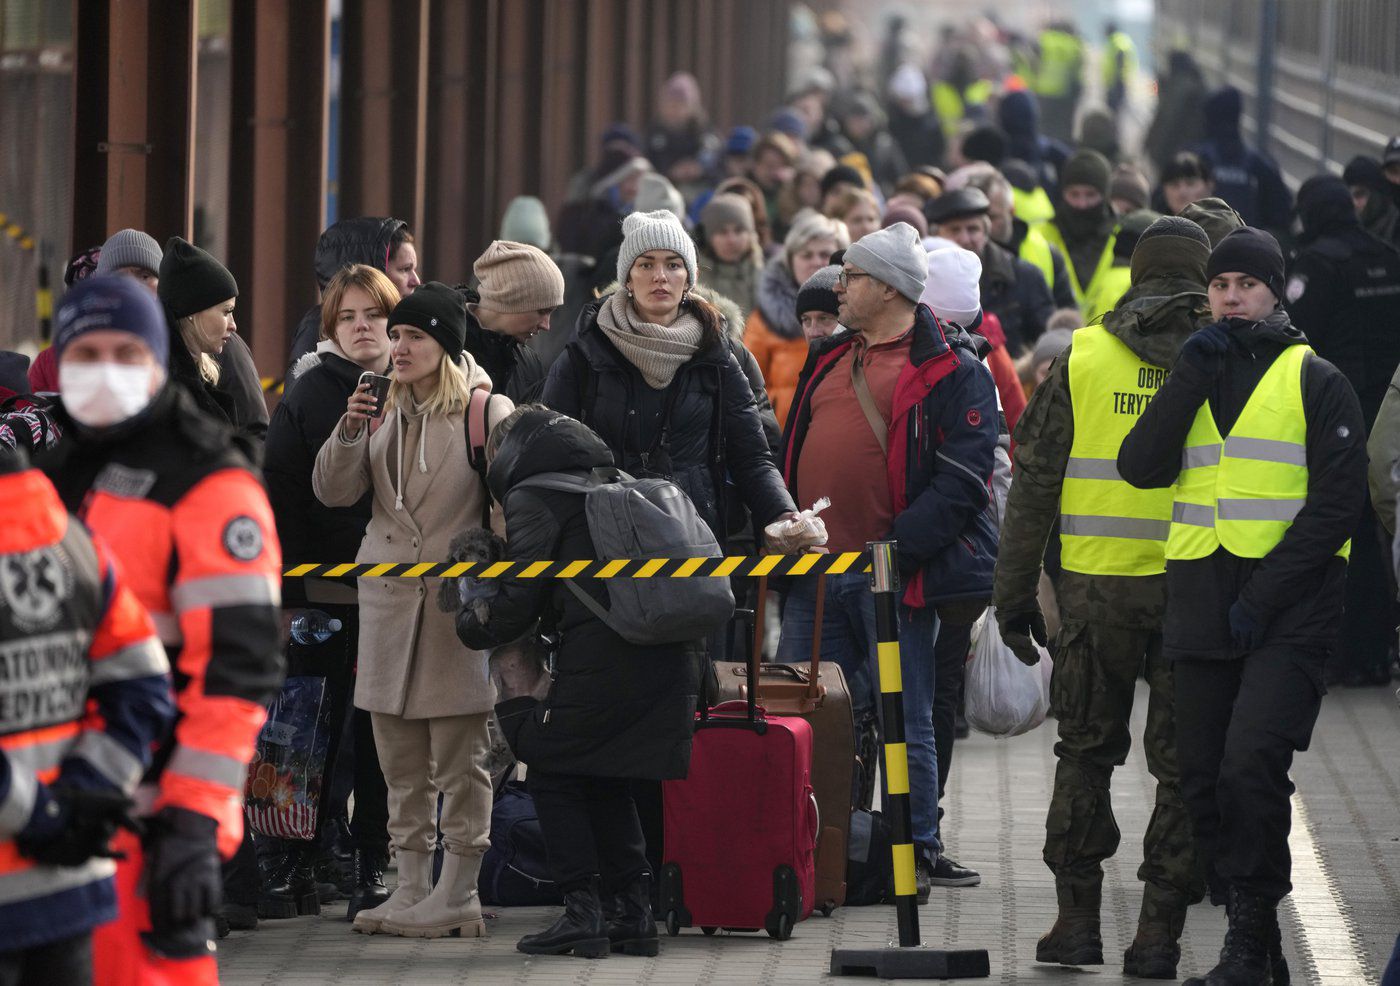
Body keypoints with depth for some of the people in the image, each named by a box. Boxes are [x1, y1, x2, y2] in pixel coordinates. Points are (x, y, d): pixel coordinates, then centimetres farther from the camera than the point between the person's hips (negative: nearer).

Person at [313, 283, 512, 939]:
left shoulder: (488, 411, -3)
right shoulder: (384, 409, 13)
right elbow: (334, 491, 8)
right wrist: (349, 433, -9)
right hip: (387, 597, 6)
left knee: (460, 755, -3)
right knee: (399, 757, 8)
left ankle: (457, 894, 1)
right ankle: (412, 889, 14)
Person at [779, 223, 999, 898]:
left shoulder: (952, 370, -6)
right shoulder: (829, 360, 18)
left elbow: (962, 476, -14)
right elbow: (791, 454, 25)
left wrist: (899, 544, -21)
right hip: (815, 572, 7)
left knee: (904, 721, 1)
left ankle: (917, 851, 9)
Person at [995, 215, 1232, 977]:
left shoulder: (1081, 358, 2)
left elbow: (1034, 482, 2)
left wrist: (1014, 594, 7)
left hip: (1097, 585, 1)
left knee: (1086, 751, 14)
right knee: (1182, 765, 6)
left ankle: (1077, 920, 10)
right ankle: (1158, 933, 4)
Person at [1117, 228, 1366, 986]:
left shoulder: (1315, 381, 1)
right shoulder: (1194, 377, 16)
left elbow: (1336, 503, -5)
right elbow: (1142, 468, 2)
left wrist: (1265, 596, -12)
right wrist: (1193, 376, -7)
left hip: (1287, 611, -5)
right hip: (1201, 605, 5)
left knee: (1251, 767, -19)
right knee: (1204, 780, 5)